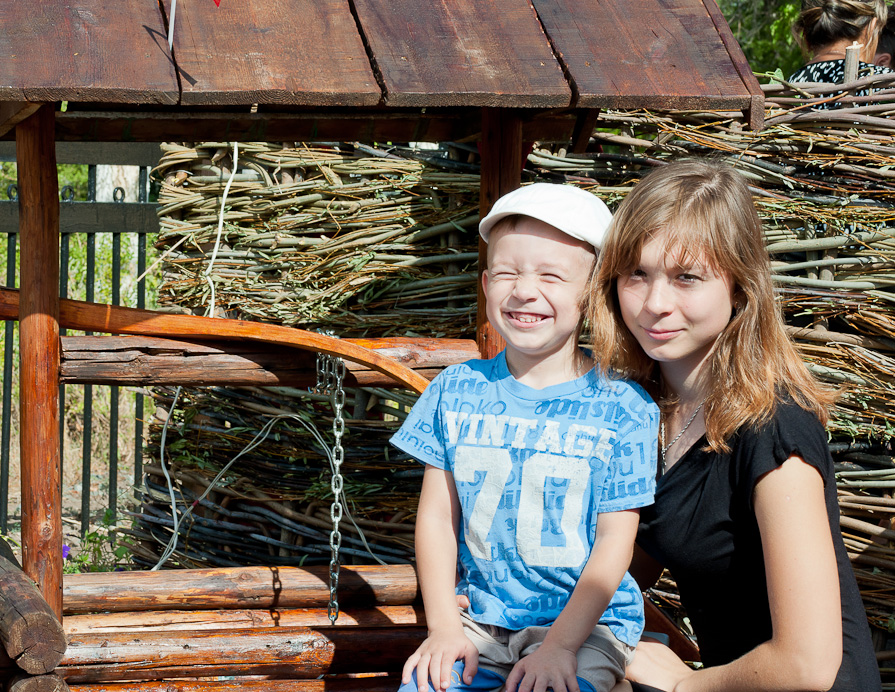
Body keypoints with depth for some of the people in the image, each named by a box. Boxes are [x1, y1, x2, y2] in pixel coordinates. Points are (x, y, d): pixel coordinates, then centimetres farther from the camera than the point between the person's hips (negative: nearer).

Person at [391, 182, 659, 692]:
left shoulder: (623, 409, -7)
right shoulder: (456, 391, 3)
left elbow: (615, 541, -7)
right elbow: (438, 516, 4)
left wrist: (560, 643, -15)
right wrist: (444, 626, -5)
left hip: (588, 621, -2)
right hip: (479, 617, 3)